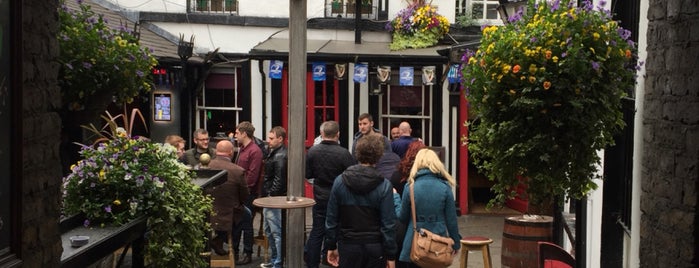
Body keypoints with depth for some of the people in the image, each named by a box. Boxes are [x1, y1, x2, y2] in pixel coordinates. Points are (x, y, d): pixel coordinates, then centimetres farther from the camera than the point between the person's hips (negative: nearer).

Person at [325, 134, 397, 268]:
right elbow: (388, 224, -10)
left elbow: (331, 218, 0)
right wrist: (391, 255, -3)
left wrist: (331, 246, 9)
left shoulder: (340, 181, -3)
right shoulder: (384, 186, -10)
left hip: (348, 246, 2)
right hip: (374, 247, -1)